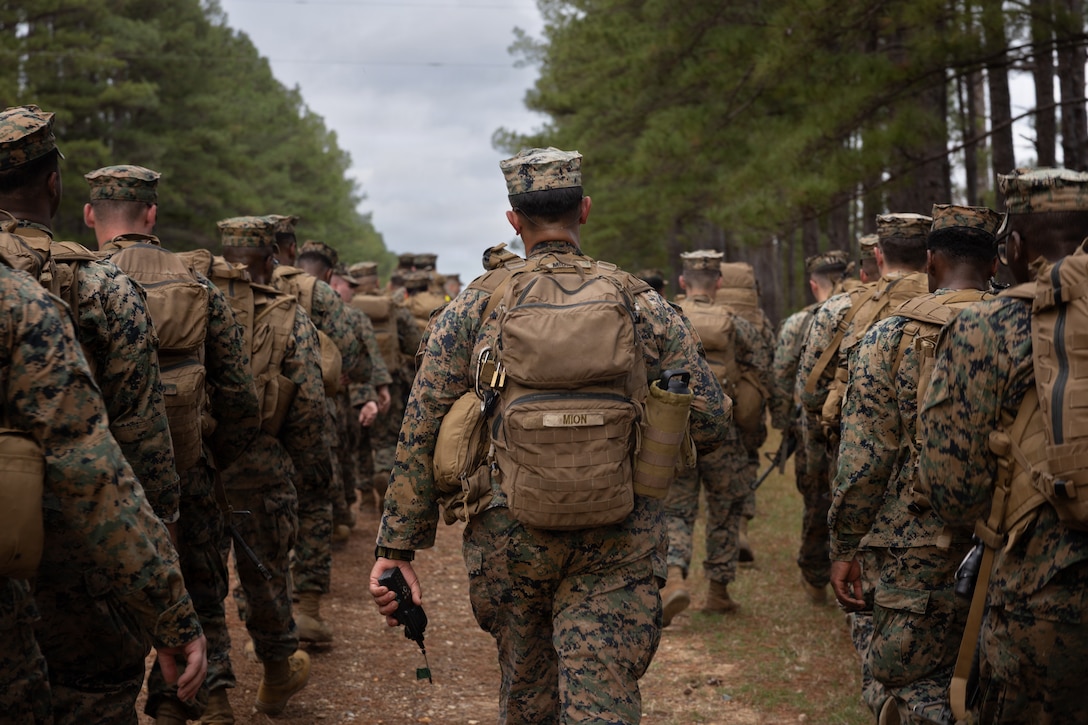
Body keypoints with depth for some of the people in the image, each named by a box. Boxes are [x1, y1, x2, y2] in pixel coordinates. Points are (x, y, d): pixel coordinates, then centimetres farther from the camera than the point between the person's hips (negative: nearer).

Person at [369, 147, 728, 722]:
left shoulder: (475, 306, 1)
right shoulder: (642, 303, 1)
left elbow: (421, 433, -1)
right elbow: (709, 421, 1)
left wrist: (396, 547, 3)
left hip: (506, 538, 1)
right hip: (617, 543, -1)